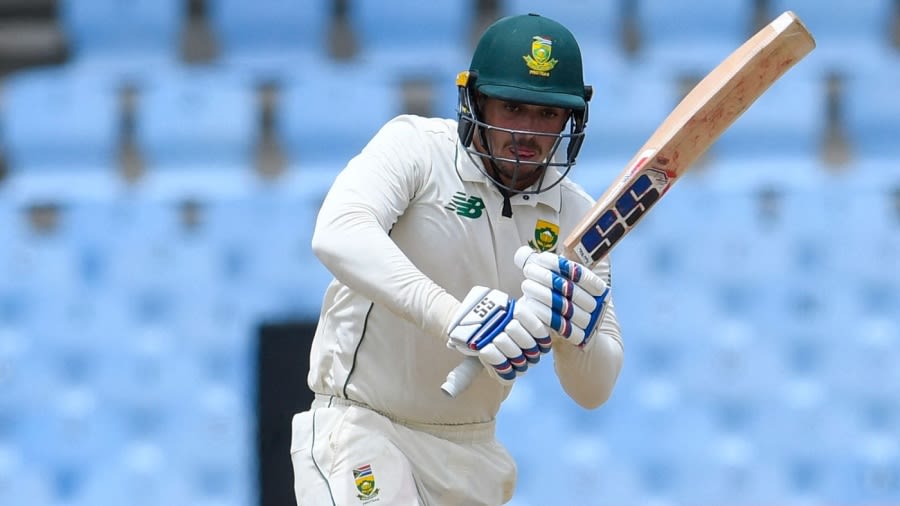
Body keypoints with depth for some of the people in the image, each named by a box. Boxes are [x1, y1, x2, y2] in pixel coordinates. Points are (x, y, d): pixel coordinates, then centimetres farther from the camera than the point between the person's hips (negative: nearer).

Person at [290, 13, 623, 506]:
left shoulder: (576, 215, 2)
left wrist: (575, 329, -26)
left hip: (472, 457, 5)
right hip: (362, 427, -5)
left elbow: (593, 391, -3)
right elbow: (337, 234, -32)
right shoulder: (416, 147, -10)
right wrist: (452, 315, -45)